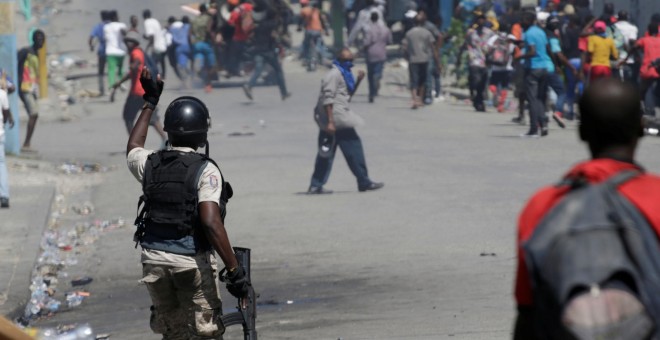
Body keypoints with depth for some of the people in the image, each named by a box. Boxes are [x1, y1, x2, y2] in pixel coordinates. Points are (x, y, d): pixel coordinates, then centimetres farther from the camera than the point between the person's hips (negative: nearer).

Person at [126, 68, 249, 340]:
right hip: (192, 261, -5)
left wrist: (150, 103, 35)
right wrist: (234, 269, -20)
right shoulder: (205, 170, -14)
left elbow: (133, 148, 29)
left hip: (154, 258, 5)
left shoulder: (150, 164, 3)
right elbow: (211, 223, -23)